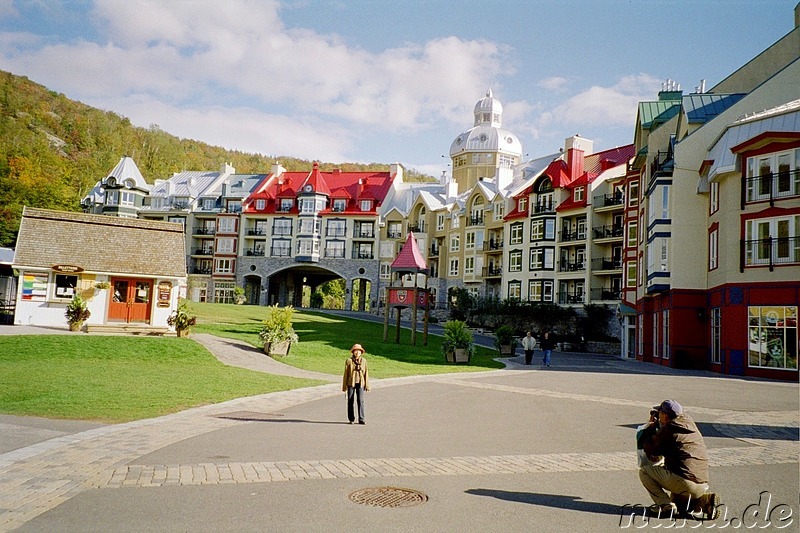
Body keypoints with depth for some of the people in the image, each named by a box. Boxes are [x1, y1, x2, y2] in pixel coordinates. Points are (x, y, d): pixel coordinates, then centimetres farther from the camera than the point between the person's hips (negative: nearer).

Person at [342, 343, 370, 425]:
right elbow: (346, 374, 1)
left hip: (360, 384, 1)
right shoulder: (349, 361, -1)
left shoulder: (363, 361, 5)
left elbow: (366, 373, 7)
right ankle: (351, 419, 13)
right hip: (351, 383, -1)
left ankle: (361, 419, -2)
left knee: (361, 400, -7)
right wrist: (344, 386, 1)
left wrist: (367, 385, 4)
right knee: (350, 401, 3)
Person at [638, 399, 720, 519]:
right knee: (675, 500, 33)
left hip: (684, 481, -8)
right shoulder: (691, 425, 13)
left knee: (644, 471, 4)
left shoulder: (667, 429, -8)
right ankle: (704, 499, 8)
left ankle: (665, 504, -8)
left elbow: (649, 449, 2)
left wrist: (651, 425, 14)